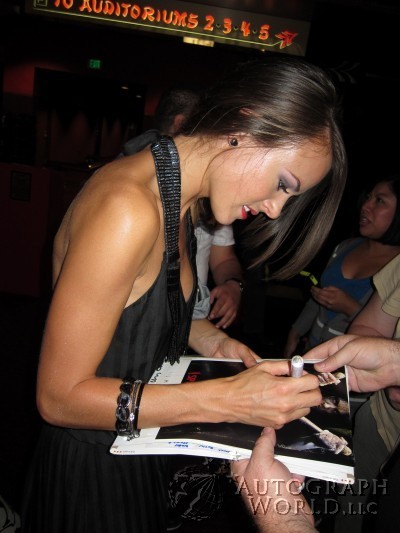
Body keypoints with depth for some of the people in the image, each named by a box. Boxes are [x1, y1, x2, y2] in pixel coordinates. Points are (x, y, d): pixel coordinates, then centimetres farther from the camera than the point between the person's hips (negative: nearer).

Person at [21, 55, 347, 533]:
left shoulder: (177, 197, -2)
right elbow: (58, 396, -26)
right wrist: (226, 399, -29)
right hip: (93, 471, -8)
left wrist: (210, 340, -5)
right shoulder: (127, 210, -31)